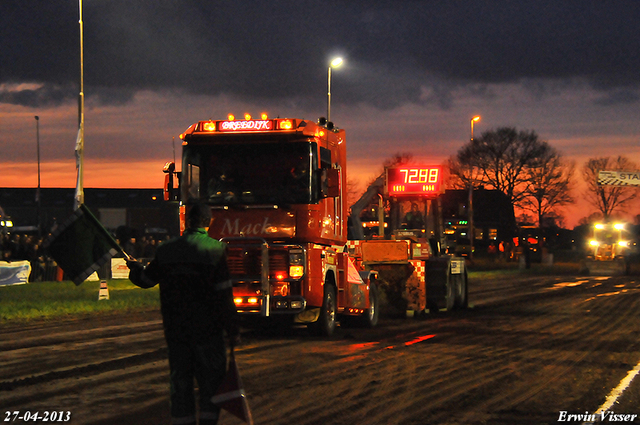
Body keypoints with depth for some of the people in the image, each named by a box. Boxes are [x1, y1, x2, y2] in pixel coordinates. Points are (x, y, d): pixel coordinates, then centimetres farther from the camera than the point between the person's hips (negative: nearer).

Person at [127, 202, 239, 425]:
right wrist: (232, 330, -4)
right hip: (207, 328, -3)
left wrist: (134, 268, 37)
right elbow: (224, 296, -10)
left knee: (180, 382, 11)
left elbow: (146, 279, 14)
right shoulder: (215, 249, -9)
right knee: (211, 382, 4)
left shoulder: (166, 250, 2)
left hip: (175, 329, 3)